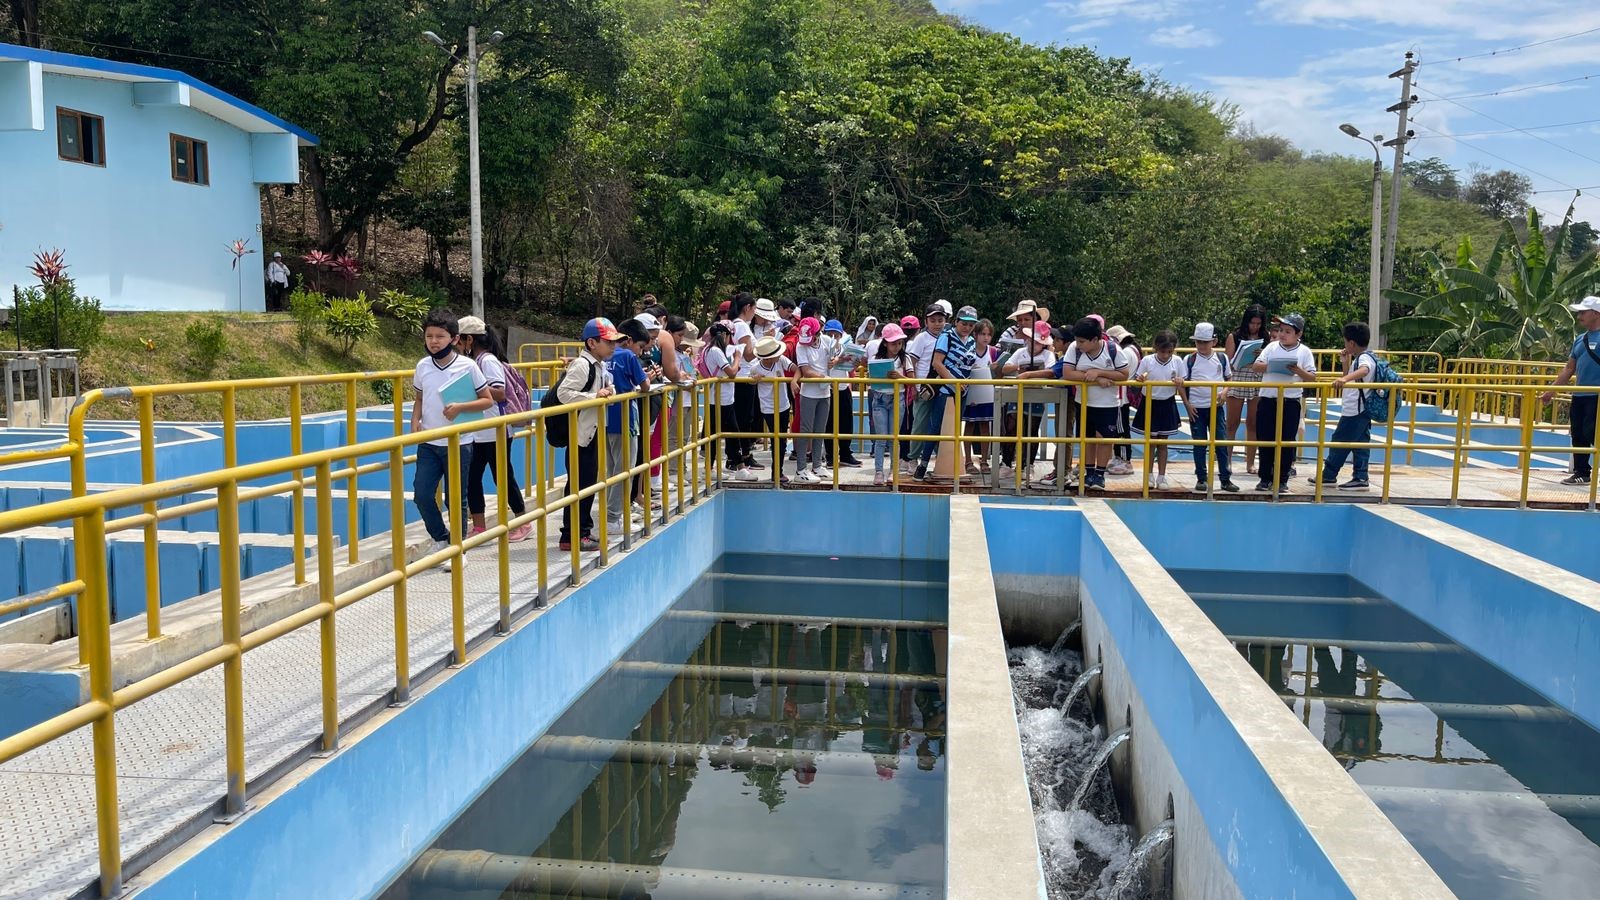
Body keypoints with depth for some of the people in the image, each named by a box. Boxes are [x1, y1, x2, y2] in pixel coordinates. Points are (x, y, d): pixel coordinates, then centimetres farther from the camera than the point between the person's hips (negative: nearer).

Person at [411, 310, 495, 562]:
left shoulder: (467, 366, -9)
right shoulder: (422, 366, 2)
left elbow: (488, 400, -4)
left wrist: (460, 407, -19)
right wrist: (415, 422, -2)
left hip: (458, 444, -4)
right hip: (428, 444, 4)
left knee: (456, 499, 5)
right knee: (421, 493, 0)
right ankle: (441, 538, 24)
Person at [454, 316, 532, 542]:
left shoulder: (488, 361, -15)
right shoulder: (471, 361, 11)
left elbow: (500, 394, -23)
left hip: (495, 433, -9)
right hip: (477, 433, 9)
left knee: (503, 478, 2)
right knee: (471, 478, 6)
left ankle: (524, 524, 18)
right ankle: (479, 528, 14)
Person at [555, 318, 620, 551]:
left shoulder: (600, 365, 13)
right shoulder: (582, 365, -17)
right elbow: (563, 393, -25)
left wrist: (607, 393, 7)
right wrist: (594, 396, -25)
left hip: (593, 432, 10)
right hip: (579, 433, -10)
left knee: (590, 483, 14)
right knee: (578, 485, -5)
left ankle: (583, 530, 22)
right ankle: (571, 536, 1)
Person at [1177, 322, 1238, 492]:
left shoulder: (1222, 358, 4)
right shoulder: (1189, 360, -1)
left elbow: (1229, 378, 13)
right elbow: (1182, 382, -1)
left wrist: (1225, 391, -6)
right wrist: (1187, 404, -10)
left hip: (1216, 406, 1)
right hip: (1196, 407, -1)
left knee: (1221, 443, 2)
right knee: (1199, 445, 5)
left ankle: (1225, 479, 8)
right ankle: (1201, 479, 13)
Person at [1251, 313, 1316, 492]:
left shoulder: (1304, 351, 1)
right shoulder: (1272, 347, 6)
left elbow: (1312, 378, -1)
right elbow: (1257, 366, 2)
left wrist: (1299, 371, -18)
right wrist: (1270, 366, -16)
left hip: (1290, 402, -2)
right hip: (1267, 399, 2)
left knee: (1286, 442, 3)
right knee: (1265, 440, 5)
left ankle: (1281, 479, 13)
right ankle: (1265, 478, 16)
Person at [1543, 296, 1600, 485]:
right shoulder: (1580, 340, 16)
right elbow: (1569, 368, 21)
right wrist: (1552, 390, 19)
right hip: (1579, 396, 8)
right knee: (1578, 435, 10)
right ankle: (1581, 473, 19)